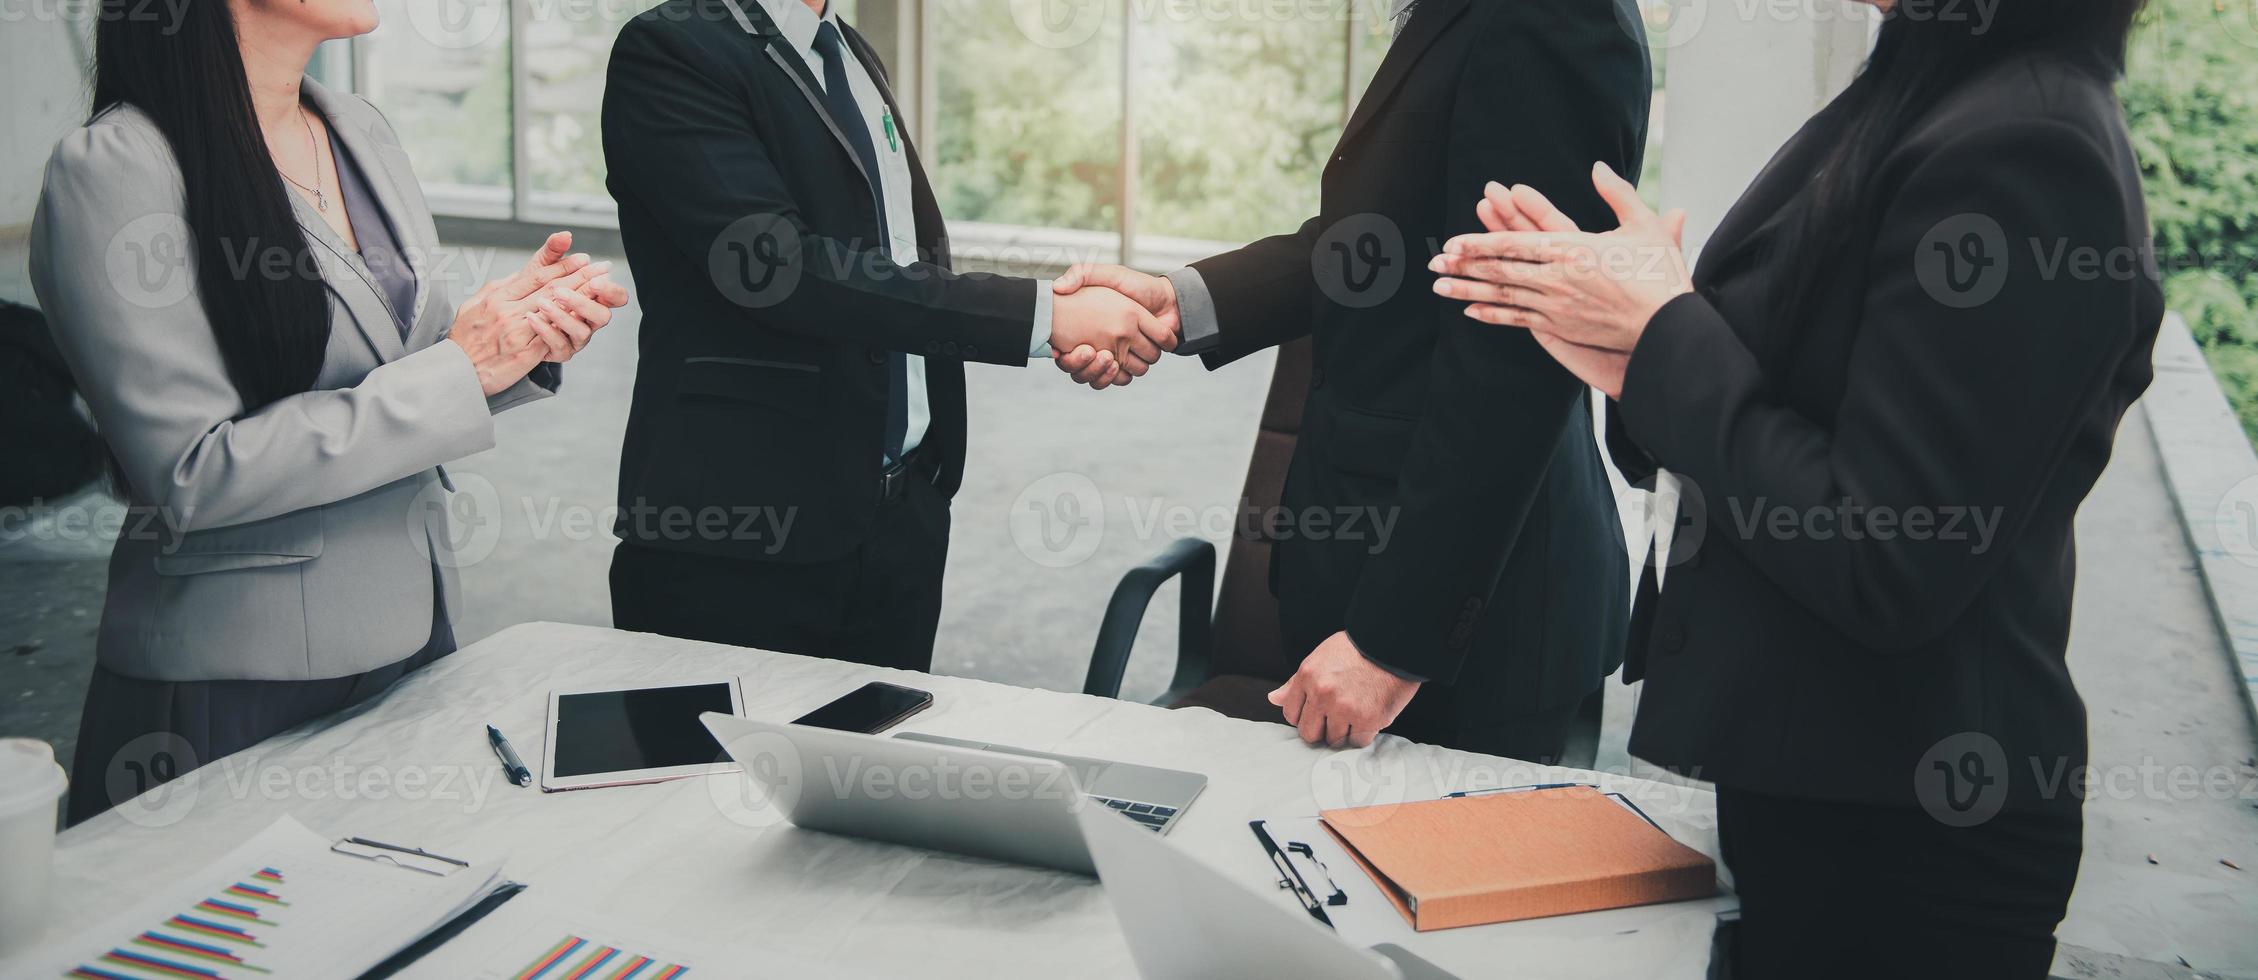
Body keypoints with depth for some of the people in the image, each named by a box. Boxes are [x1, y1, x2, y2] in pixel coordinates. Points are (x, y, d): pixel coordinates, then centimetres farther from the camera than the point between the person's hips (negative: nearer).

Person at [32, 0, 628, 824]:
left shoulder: (362, 131, 7)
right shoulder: (113, 169, -15)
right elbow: (192, 475, -19)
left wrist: (523, 334, -6)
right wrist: (461, 368, -19)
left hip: (413, 641, 7)